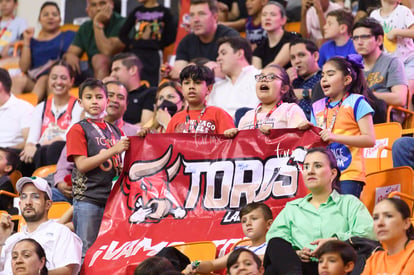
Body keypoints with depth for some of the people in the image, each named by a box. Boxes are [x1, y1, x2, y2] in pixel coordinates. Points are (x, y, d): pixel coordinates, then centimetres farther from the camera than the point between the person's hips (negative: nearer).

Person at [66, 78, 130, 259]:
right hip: (87, 198, -5)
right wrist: (113, 151, -18)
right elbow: (82, 165, -12)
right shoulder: (78, 130, -1)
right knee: (87, 251, -5)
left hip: (112, 196, 5)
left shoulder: (115, 131, 15)